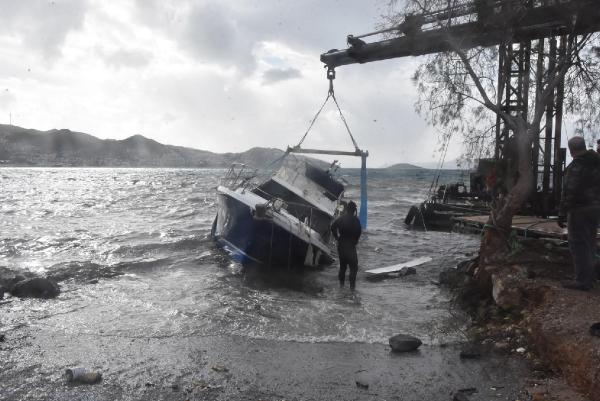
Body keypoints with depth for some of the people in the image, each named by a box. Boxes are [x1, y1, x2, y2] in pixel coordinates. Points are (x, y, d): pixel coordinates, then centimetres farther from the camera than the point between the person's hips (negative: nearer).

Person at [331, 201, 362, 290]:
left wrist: (337, 238, 8)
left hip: (341, 245, 6)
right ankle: (352, 285, -2)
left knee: (342, 264, 18)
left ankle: (341, 283, 23)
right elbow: (359, 232, -14)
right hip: (350, 245, -6)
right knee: (353, 266, 2)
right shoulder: (355, 220, -12)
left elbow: (333, 228, 5)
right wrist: (355, 241, 1)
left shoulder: (340, 218, 4)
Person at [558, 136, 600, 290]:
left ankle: (583, 280, -3)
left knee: (578, 245, -4)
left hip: (580, 209, -9)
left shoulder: (576, 166, -17)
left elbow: (569, 191, -21)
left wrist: (562, 214, -17)